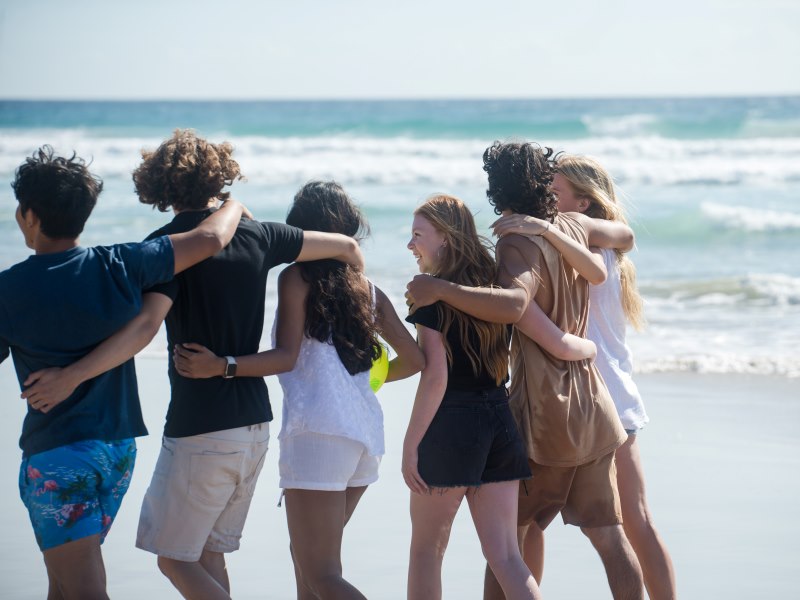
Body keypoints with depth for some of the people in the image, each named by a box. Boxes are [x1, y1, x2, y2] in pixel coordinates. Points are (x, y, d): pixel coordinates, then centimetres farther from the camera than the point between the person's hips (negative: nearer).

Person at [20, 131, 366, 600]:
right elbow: (346, 247, 12)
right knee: (209, 554, 17)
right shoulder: (256, 236, 5)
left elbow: (144, 327, -27)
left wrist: (71, 376, -30)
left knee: (175, 559, 3)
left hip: (200, 430, -7)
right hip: (256, 424, 7)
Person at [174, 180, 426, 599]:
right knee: (308, 555, 22)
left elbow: (286, 357, -12)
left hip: (318, 430, -7)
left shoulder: (297, 277, -1)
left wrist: (219, 366, -21)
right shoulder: (366, 289, 15)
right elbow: (414, 359, 17)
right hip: (366, 431, 7)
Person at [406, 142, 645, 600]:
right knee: (608, 533, 8)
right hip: (592, 406, 6)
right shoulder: (572, 228, 6)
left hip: (541, 412, -6)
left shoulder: (518, 244, -16)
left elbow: (512, 304, -37)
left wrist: (440, 289, -35)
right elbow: (627, 236, 27)